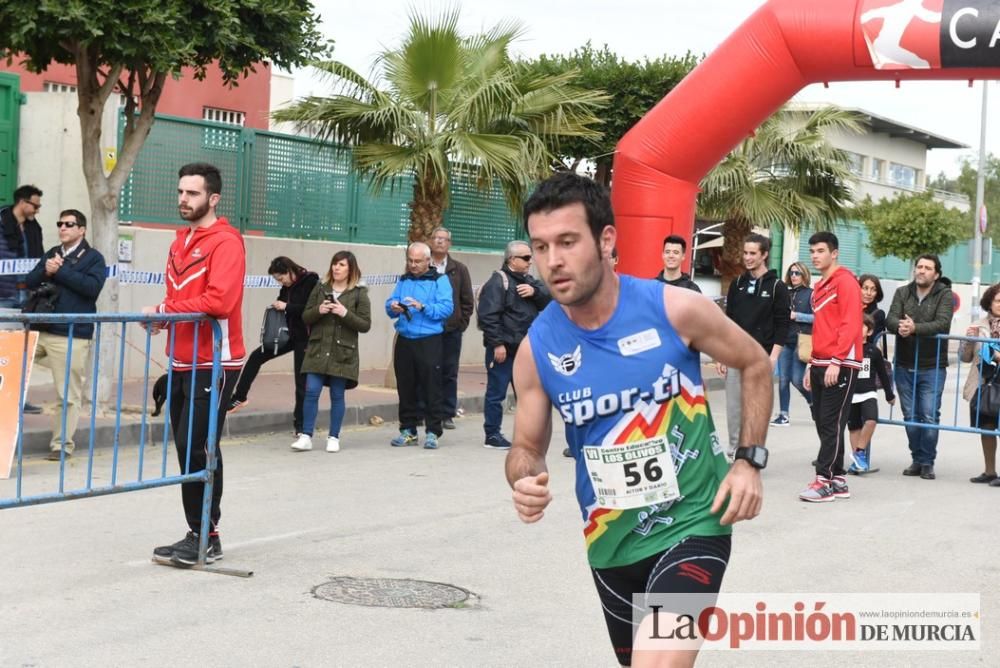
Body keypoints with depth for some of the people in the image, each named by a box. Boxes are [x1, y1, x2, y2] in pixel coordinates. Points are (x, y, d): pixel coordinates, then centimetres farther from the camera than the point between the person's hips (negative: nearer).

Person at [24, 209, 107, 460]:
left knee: (68, 395, -3)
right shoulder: (51, 254, 17)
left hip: (72, 335, -6)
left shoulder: (93, 258, 0)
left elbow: (92, 287, -16)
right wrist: (45, 270, -9)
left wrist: (60, 270, -14)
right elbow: (29, 282, 12)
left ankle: (62, 444, 7)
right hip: (40, 329, 6)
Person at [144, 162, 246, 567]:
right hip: (182, 362, 9)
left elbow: (220, 300, -24)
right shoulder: (181, 241, 16)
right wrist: (163, 313, 0)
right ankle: (197, 534, 18)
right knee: (187, 448, 10)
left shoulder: (225, 242, -11)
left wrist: (166, 309, -16)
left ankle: (207, 538, -1)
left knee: (197, 448, -9)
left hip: (213, 363, -9)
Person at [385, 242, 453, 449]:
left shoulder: (440, 280, 1)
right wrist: (393, 307, -14)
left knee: (431, 388, -5)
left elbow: (446, 308, -11)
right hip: (404, 341, 5)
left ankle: (433, 432, -1)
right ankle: (408, 430, 17)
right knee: (405, 387, 9)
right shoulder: (403, 280, 17)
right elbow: (389, 304, 9)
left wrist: (423, 307, -23)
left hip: (429, 342, -5)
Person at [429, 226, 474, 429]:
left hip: (451, 330, 1)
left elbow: (468, 300, 9)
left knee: (449, 373, 4)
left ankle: (448, 414, 10)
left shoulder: (459, 270, 9)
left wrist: (461, 323, 1)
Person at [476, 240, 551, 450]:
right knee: (496, 392, -1)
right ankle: (492, 435, 6)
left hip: (525, 347, 8)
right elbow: (488, 315, -18)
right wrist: (497, 344, -21)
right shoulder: (498, 281, -10)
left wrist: (535, 292, -11)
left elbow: (549, 299, 8)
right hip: (503, 348, -8)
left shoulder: (529, 281, 17)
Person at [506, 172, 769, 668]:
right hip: (610, 539, 4)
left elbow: (755, 365, 2)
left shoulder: (676, 309, -16)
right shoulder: (537, 348, -8)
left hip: (693, 522, -4)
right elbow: (527, 446, 4)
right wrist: (525, 481, -19)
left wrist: (749, 459, -7)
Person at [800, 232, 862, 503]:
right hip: (820, 365, 9)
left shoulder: (845, 282, -8)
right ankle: (838, 480, 13)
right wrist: (812, 365, 19)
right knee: (822, 423, 8)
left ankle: (824, 481, -5)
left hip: (840, 365, -9)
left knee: (832, 424, -7)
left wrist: (836, 362, -21)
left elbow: (850, 325, -16)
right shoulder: (819, 287, 18)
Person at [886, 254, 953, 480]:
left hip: (932, 368, -4)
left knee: (929, 417, -5)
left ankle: (927, 463, 5)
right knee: (910, 416, 9)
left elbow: (942, 324, -17)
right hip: (904, 366, 4)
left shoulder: (945, 295, -2)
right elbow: (890, 319, -5)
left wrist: (915, 328, -31)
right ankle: (917, 460, 20)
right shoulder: (902, 293, 9)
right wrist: (900, 326, -28)